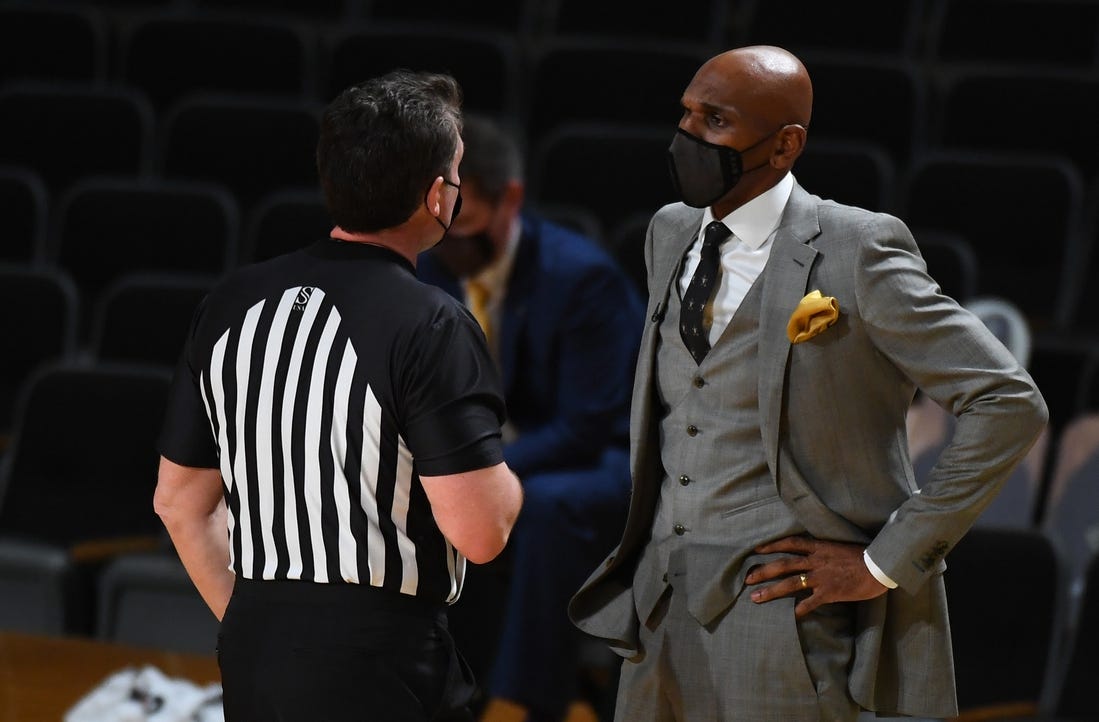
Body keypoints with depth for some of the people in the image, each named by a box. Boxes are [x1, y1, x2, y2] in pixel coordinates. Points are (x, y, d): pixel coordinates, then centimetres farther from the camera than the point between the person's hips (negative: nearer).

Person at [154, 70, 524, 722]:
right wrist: (507, 477, 2)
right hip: (383, 669, -6)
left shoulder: (232, 303, 5)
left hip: (253, 663, 6)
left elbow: (180, 503, 13)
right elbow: (480, 533, -19)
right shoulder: (430, 326, -14)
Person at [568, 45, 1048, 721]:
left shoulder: (856, 251, -11)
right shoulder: (670, 234, 10)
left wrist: (887, 563, -12)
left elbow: (1010, 404, -13)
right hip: (663, 607, 6)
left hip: (787, 609, -6)